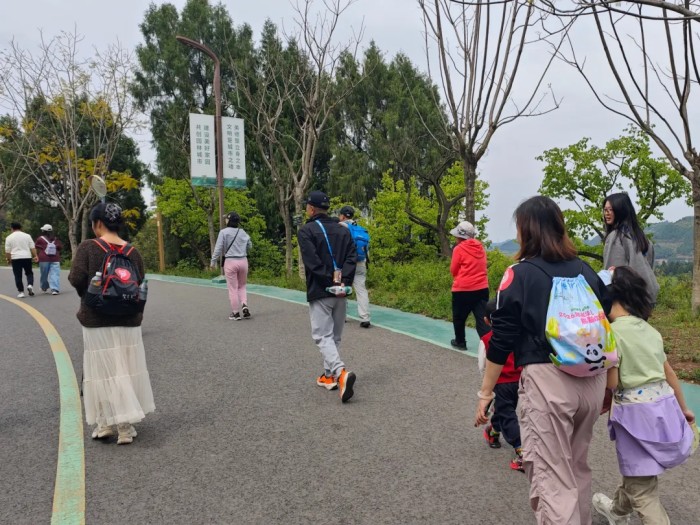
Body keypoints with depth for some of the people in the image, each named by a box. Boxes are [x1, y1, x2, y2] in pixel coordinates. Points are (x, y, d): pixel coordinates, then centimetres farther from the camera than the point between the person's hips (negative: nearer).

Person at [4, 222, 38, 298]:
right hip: (27, 257, 1)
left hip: (15, 258, -1)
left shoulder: (9, 237, 1)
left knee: (18, 276, 4)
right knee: (29, 273, 14)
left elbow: (7, 251, 0)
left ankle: (21, 292, 2)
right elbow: (32, 247, 1)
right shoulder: (27, 236, 4)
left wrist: (8, 259, 11)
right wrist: (35, 256, 4)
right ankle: (30, 285, -11)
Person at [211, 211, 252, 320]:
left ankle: (235, 313, 8)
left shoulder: (224, 232, -8)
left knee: (233, 288, 5)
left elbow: (218, 248, -9)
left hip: (230, 262, -3)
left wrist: (213, 262, -1)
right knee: (242, 286, 18)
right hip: (243, 261, 3)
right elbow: (249, 246, 14)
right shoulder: (242, 232, 4)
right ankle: (244, 305, -2)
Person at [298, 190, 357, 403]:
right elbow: (351, 257, 0)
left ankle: (341, 372, -23)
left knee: (323, 336, -3)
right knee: (335, 336, 16)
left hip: (320, 292, -5)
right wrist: (343, 280, -8)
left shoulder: (306, 231, -5)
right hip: (341, 292, 6)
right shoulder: (343, 230, 12)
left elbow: (312, 261, -17)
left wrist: (329, 278, -14)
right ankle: (329, 375, 22)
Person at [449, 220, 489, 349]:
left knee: (459, 318, 16)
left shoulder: (459, 248, -7)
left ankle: (460, 342, 29)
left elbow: (453, 270, 0)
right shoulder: (480, 248, 9)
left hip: (463, 290, -4)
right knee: (482, 319, 0)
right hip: (482, 288, 5)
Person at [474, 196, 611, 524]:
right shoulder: (587, 271, 10)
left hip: (547, 380, -6)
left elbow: (502, 340, -7)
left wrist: (486, 392, 1)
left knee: (552, 478, 3)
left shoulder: (520, 274, -4)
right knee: (578, 468, 25)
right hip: (592, 380, 6)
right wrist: (607, 386, 27)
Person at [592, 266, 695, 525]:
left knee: (642, 489, 4)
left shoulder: (613, 332, -15)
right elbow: (670, 374, 14)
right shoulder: (648, 329, 8)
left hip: (637, 412, -8)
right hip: (664, 405, 9)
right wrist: (683, 408, 25)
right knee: (637, 471, 29)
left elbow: (611, 383, -16)